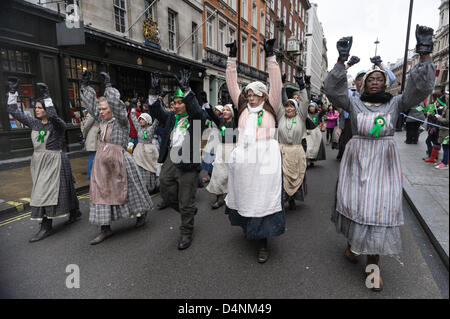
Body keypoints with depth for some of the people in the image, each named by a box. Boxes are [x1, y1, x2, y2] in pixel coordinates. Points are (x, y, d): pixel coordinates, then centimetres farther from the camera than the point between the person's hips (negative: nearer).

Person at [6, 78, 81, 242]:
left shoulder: (58, 125, -11)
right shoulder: (34, 123, 8)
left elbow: (53, 116, -33)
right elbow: (14, 111, 10)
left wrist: (46, 96, -31)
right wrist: (13, 92, 4)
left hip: (54, 161, -8)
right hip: (38, 161, 8)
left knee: (46, 192, -8)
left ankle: (46, 227, 0)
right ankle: (74, 212, 27)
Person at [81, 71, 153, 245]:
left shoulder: (121, 120, -8)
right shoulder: (102, 120, 10)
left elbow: (117, 105, -24)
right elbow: (91, 103, 16)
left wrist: (108, 86, -19)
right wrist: (85, 85, 13)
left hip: (120, 162, -7)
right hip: (102, 163, 7)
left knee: (129, 191, 7)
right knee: (102, 193, 6)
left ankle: (142, 213, 33)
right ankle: (105, 229, 15)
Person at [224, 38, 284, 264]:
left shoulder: (270, 107, 6)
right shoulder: (243, 107, 14)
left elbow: (276, 84, -2)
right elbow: (232, 85, 12)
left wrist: (271, 57, -6)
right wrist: (232, 59, 8)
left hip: (265, 158, -3)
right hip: (242, 157, 4)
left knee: (263, 197, -3)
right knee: (243, 195, 12)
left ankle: (263, 241, 6)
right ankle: (247, 227, 35)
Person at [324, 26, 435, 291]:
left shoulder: (396, 103, 6)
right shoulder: (354, 103, 3)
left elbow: (421, 88, -6)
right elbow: (333, 90, -8)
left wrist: (425, 55, -13)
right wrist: (342, 61, -16)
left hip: (384, 163, 1)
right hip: (357, 161, 0)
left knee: (380, 207, -2)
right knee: (353, 202, 5)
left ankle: (373, 261, 8)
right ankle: (353, 241, 32)